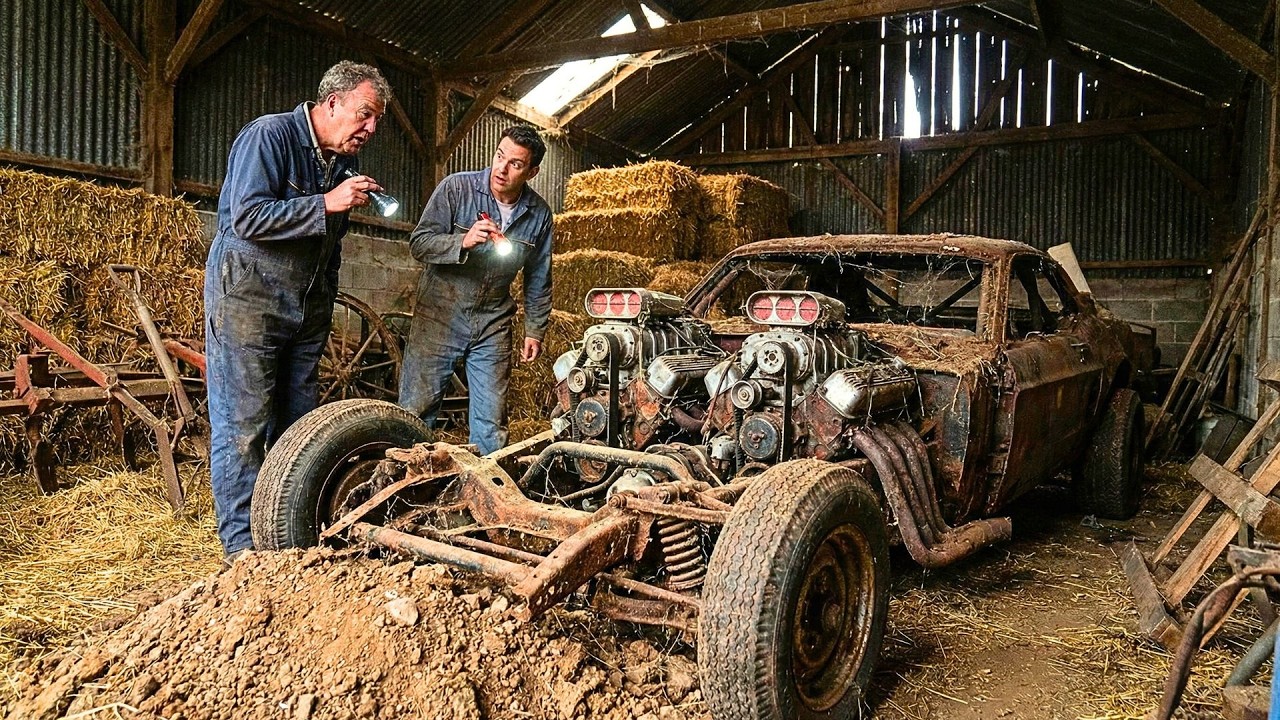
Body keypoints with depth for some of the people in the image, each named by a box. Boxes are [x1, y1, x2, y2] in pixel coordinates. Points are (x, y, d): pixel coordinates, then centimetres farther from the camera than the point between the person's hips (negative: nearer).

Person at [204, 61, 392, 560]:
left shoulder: (342, 163, 13)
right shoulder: (268, 136, -10)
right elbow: (248, 217, -22)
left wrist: (326, 305, 22)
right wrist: (326, 204, -23)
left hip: (307, 309, 7)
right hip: (247, 298, -7)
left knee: (298, 424, 8)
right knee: (244, 423, -5)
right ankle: (243, 546, 2)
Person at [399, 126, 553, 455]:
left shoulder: (539, 214, 1)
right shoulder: (456, 188, -9)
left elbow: (538, 279, 10)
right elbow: (419, 242, -12)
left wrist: (535, 330, 10)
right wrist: (463, 242, -29)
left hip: (493, 325, 3)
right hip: (440, 315, -2)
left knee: (491, 421, 8)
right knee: (415, 411, 0)